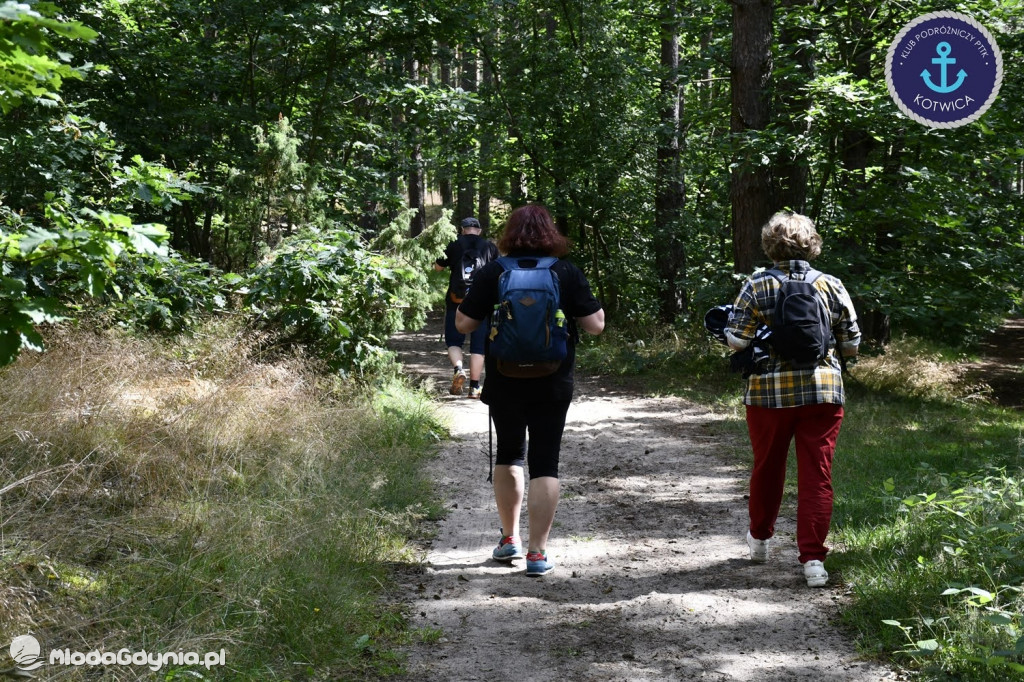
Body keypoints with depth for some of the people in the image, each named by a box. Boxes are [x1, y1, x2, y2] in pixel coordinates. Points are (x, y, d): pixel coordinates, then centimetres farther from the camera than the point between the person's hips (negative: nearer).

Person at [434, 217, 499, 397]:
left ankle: (458, 369, -16)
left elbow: (438, 267, 10)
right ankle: (474, 386, 5)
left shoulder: (454, 246, 1)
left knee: (453, 341, 11)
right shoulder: (489, 247, 3)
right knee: (478, 345, 7)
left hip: (457, 301, -1)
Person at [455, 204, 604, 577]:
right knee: (544, 464, 3)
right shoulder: (568, 274, -6)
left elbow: (464, 323, -2)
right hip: (553, 386, -1)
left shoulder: (492, 273, -5)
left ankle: (509, 538, 25)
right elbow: (595, 325, -6)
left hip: (504, 383, 1)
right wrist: (585, 307, 14)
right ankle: (537, 552, -1)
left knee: (509, 455, 21)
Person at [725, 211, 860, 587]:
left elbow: (737, 341, -9)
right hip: (823, 391, 0)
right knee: (817, 475, 3)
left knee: (767, 468, 18)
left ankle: (759, 539, 37)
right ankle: (813, 559, 0)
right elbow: (852, 346, 5)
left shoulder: (757, 286, -5)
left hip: (769, 392, 0)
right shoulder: (832, 287, 1)